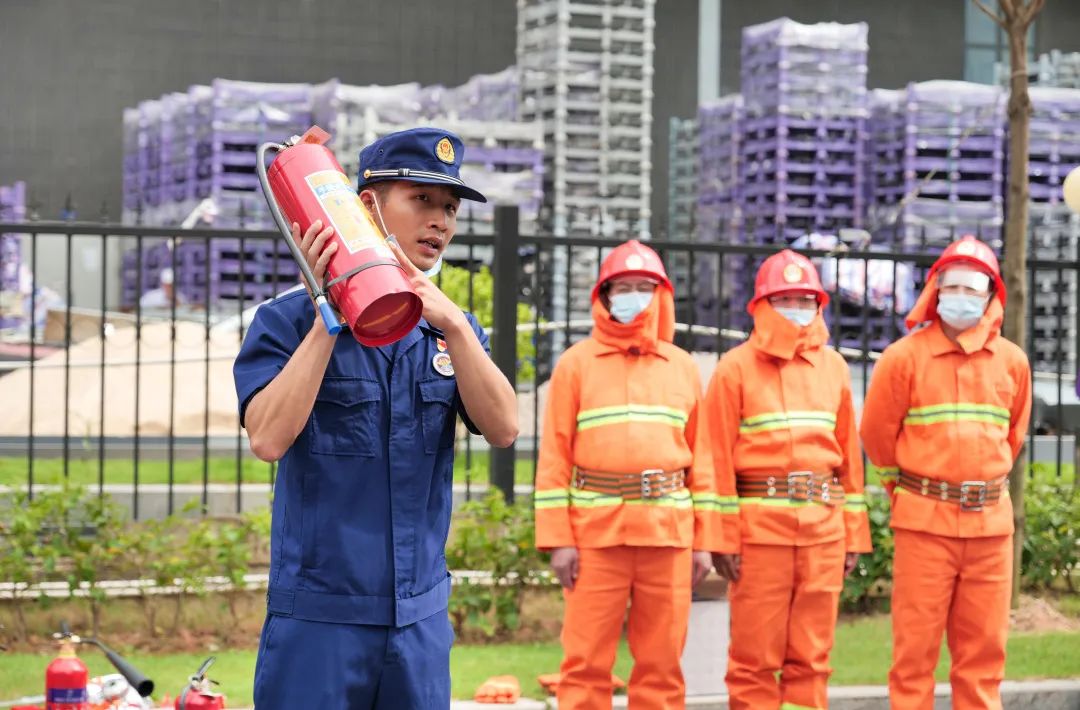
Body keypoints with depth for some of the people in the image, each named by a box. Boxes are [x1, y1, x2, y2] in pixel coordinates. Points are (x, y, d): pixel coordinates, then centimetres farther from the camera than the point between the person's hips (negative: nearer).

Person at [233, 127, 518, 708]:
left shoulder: (452, 329, 11)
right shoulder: (289, 321, -3)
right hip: (317, 619, -4)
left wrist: (453, 323, -18)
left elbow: (503, 429, -5)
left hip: (421, 619, 4)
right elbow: (269, 439, -18)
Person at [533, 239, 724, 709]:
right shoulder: (576, 364, 5)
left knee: (662, 658, 6)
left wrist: (704, 540, 6)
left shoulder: (683, 367, 12)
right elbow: (554, 455, 2)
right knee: (587, 658, -1)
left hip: (669, 531, 2)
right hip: (597, 529, -2)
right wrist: (557, 539, -6)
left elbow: (701, 458, 12)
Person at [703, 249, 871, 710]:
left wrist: (854, 534, 9)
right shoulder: (737, 368, 0)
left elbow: (849, 454, 13)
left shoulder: (833, 366, 12)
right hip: (760, 525, -4)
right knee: (755, 658, 0)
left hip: (823, 527, 4)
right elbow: (719, 459, -3)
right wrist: (723, 537, -8)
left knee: (811, 656, 7)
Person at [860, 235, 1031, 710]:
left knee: (983, 646, 7)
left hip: (991, 522, 3)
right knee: (916, 644, 0)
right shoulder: (905, 357, -5)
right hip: (924, 521, -3)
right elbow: (877, 431, 3)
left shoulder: (1011, 361, 6)